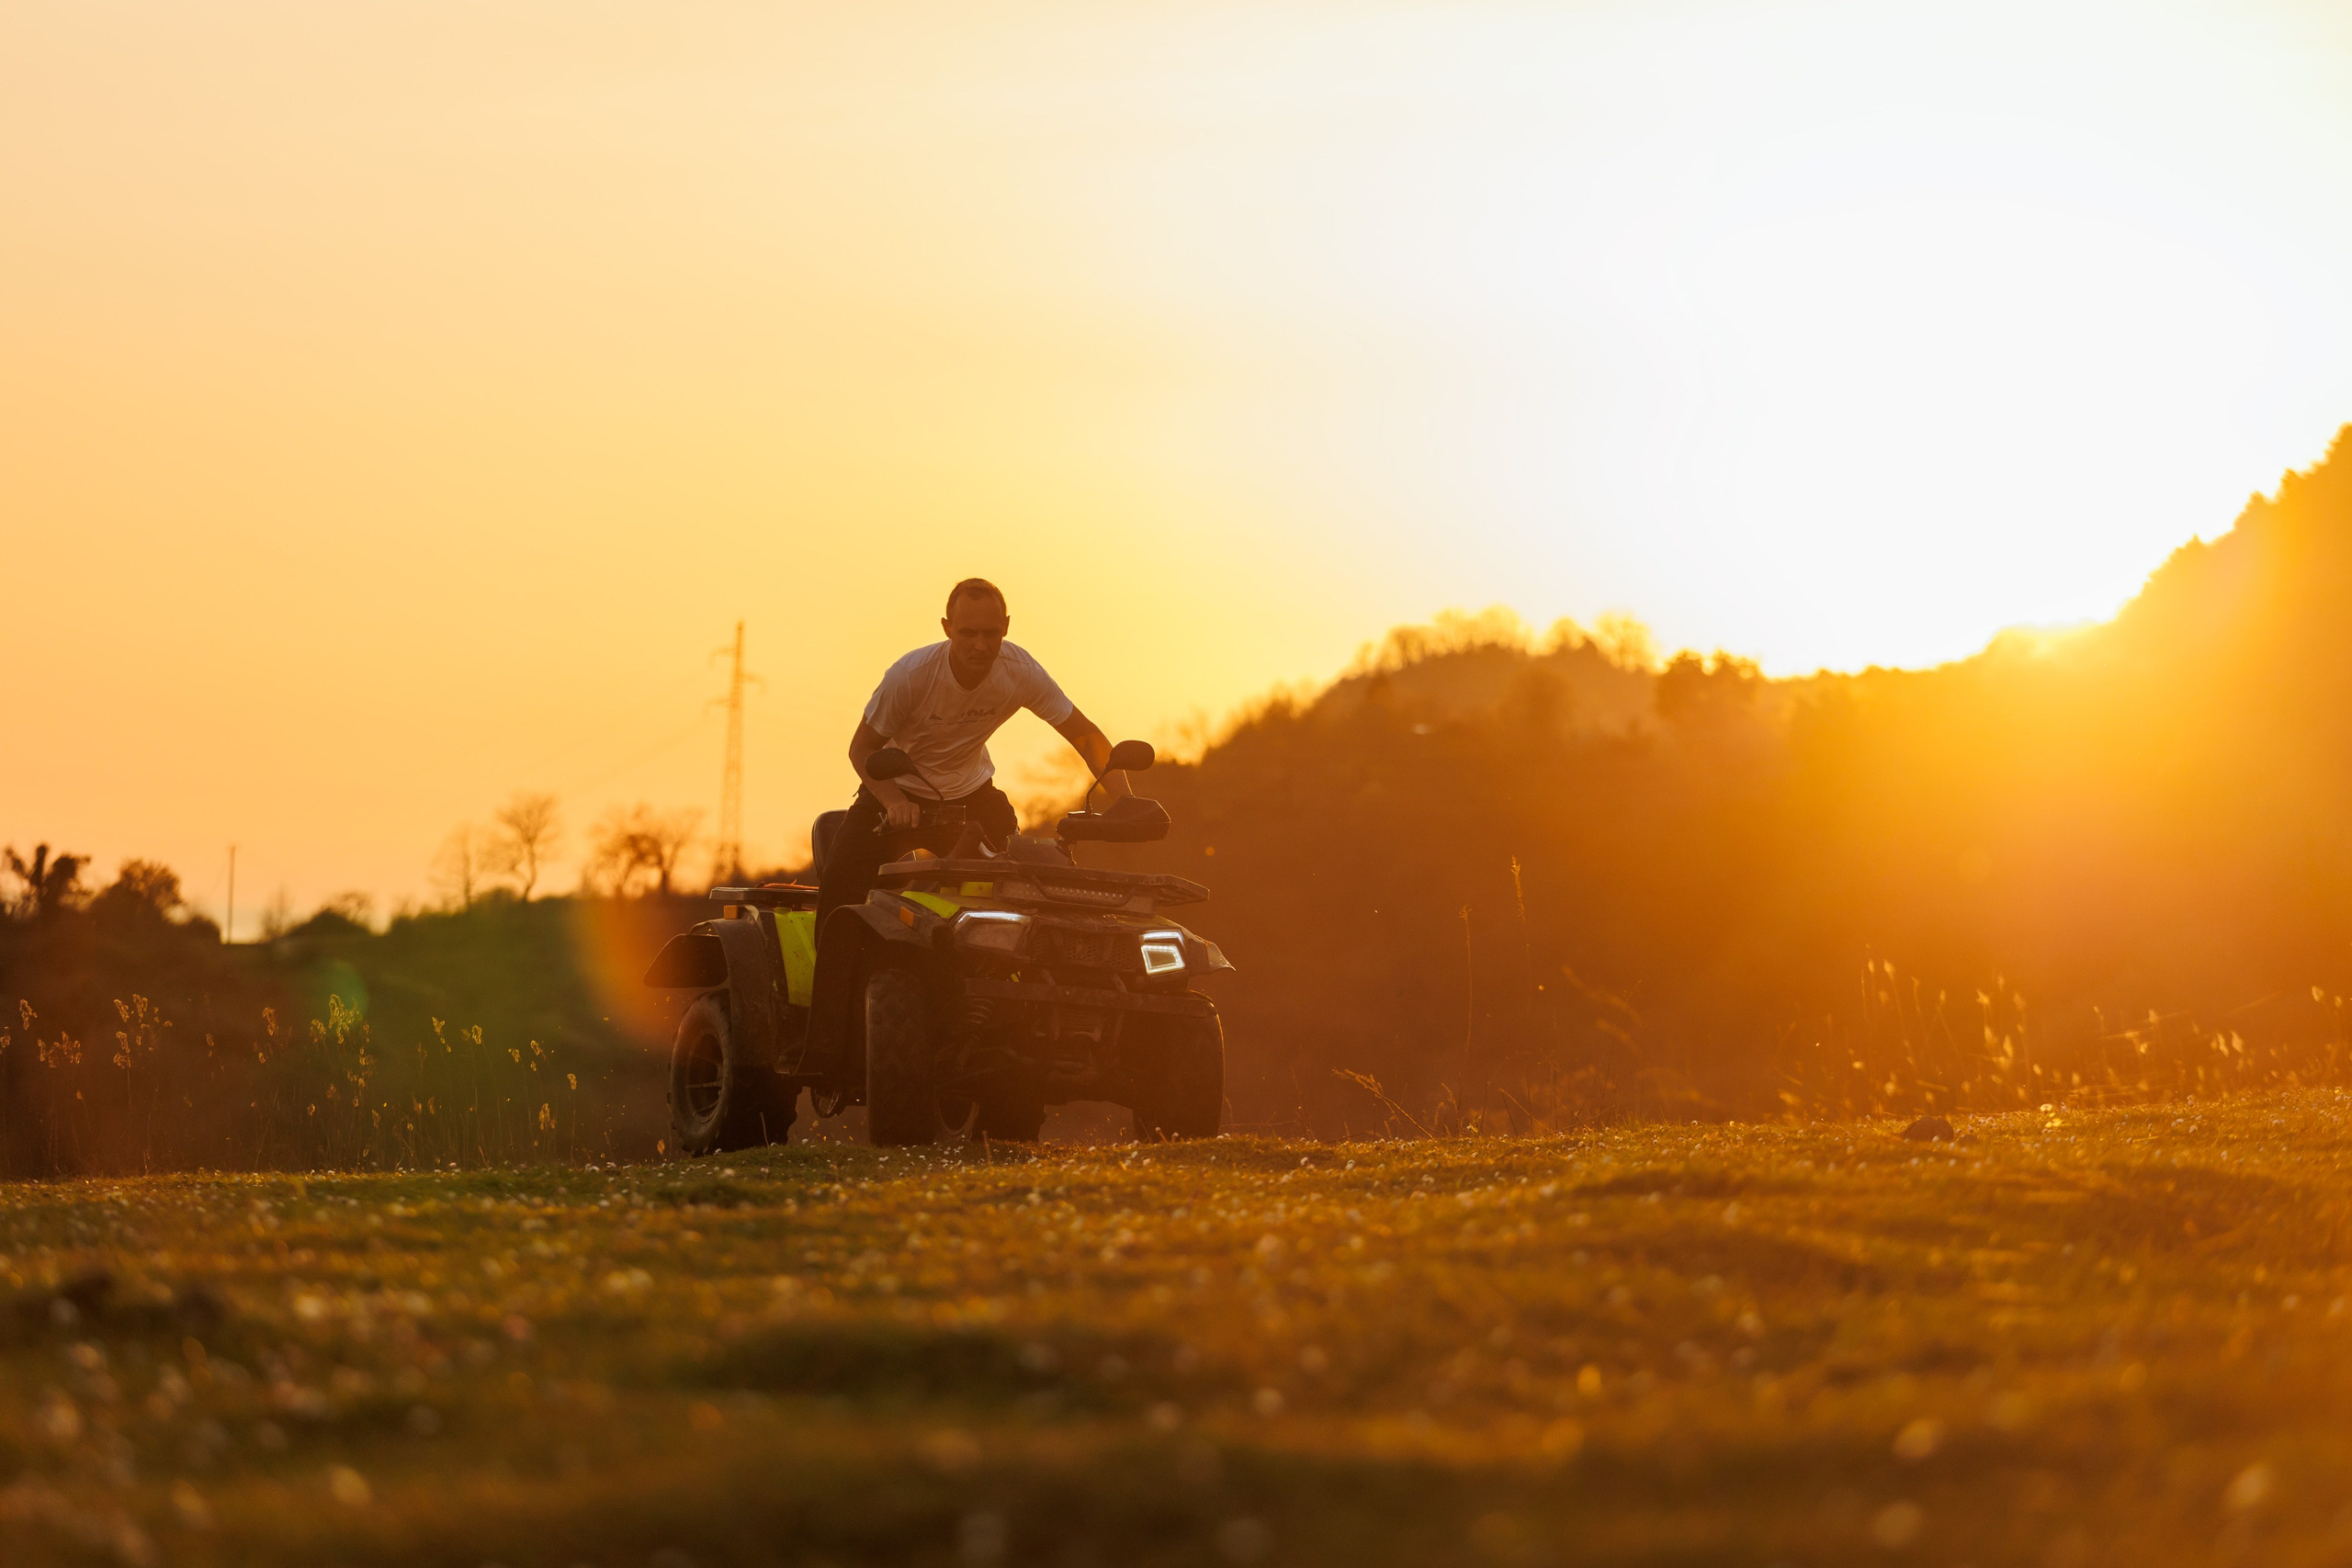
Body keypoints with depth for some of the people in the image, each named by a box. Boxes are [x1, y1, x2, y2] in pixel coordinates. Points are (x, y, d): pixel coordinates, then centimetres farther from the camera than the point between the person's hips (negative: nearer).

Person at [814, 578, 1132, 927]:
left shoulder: (1020, 671, -22)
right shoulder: (910, 675, -29)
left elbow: (1087, 736, -15)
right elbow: (862, 747, -17)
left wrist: (1124, 803, -31)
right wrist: (895, 803, -35)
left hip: (970, 790, 2)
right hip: (899, 789, -2)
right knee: (840, 879, -23)